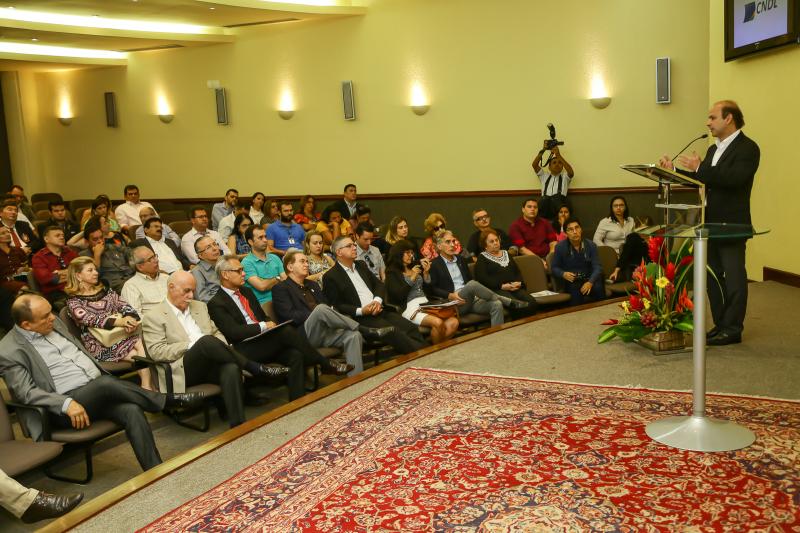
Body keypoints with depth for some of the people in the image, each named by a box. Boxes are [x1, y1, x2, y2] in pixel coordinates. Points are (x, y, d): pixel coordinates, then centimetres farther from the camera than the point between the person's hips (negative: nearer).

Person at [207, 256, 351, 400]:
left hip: (265, 342, 7)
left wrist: (272, 325, 1)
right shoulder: (216, 304, -4)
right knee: (286, 331, -28)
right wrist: (264, 326, -15)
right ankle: (326, 365, -16)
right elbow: (234, 332, -15)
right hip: (245, 351, -7)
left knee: (295, 355, -24)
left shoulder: (246, 292, 19)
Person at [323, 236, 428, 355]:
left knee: (411, 328, -16)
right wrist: (361, 311, -17)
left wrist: (378, 300, -2)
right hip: (361, 318, -7)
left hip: (380, 310, 7)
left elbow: (379, 284, 20)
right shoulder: (331, 276, -1)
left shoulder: (361, 266, 20)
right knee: (395, 332, -29)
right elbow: (336, 306, -6)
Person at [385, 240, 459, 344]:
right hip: (410, 307, -6)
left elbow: (427, 288, 18)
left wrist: (426, 273, 3)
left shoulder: (415, 266, 22)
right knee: (438, 322, -34)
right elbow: (398, 296, -8)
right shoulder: (392, 272, 5)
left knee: (453, 322, -22)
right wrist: (412, 278, -9)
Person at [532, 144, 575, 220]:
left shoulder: (565, 177, 20)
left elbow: (571, 172, -4)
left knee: (557, 197, -37)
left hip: (559, 205, -1)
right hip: (544, 203, 1)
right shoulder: (544, 176, 26)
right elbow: (534, 165, 12)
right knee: (545, 199, -36)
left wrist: (558, 155, -11)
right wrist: (542, 150, -2)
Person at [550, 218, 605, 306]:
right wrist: (563, 274, -14)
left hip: (589, 279, 1)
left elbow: (597, 267, -3)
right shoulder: (560, 247, 1)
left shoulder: (591, 245, 4)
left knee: (599, 288, -32)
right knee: (576, 293, -34)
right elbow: (554, 268, 10)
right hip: (571, 281, -1)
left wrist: (590, 282, -22)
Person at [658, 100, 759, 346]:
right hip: (711, 223, 9)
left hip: (731, 224, -9)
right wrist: (674, 169, 6)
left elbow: (735, 178, -25)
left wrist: (700, 168, -26)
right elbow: (700, 180, 16)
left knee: (733, 277, -1)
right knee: (713, 277, 13)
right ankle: (720, 325, 23)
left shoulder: (747, 148, -10)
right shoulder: (714, 149, 17)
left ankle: (732, 329, 6)